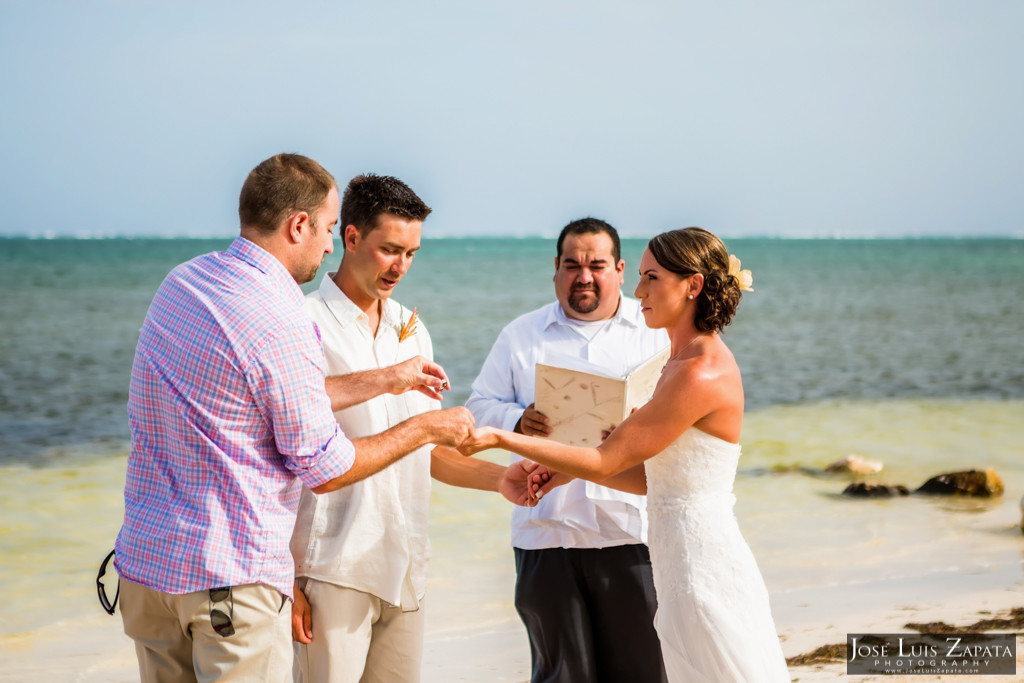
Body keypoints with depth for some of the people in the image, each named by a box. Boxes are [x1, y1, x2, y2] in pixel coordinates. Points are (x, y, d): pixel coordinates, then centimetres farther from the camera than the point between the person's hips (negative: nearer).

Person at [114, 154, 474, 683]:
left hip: (144, 560, 9)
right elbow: (324, 470, -10)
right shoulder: (279, 321, -19)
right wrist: (424, 429, 2)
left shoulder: (182, 282, 7)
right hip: (232, 575, -8)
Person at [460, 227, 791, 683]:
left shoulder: (701, 375, -19)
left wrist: (500, 438, -13)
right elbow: (655, 478, 16)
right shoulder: (683, 364, 13)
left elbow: (607, 461, -16)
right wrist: (570, 469, 9)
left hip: (703, 570, -10)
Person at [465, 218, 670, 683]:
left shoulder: (656, 332, 9)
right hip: (548, 534, 1)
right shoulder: (521, 336, 14)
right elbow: (482, 405, 13)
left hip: (632, 534, -1)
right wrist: (518, 421, -9)